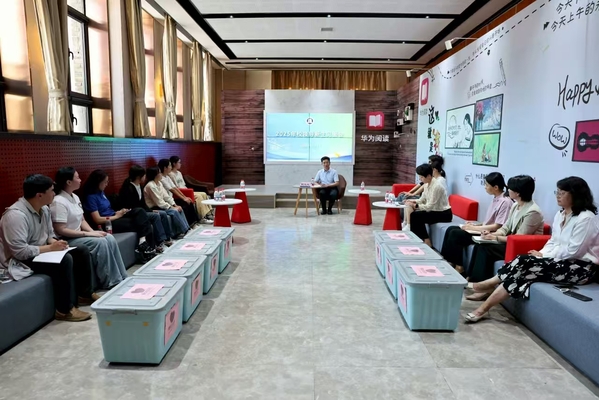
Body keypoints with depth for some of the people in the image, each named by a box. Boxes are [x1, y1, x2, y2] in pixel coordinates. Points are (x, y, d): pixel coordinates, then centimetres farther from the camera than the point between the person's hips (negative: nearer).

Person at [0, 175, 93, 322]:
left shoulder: (44, 209, 1)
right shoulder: (16, 215, -26)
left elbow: (50, 234, 13)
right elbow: (20, 251, -31)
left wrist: (55, 242, -10)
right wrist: (50, 247, -24)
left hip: (40, 253, 9)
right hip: (19, 261, -9)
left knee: (82, 252, 1)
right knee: (65, 260, -30)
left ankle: (84, 294, 13)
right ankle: (64, 309, -19)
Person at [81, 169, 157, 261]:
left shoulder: (101, 192, 14)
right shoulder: (91, 197, -13)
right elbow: (97, 220, -19)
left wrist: (118, 212, -3)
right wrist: (117, 215, -10)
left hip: (113, 218, 8)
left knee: (139, 211, -15)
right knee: (139, 223, -17)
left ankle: (144, 243, -26)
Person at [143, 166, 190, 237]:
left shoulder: (159, 183, 7)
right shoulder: (150, 186, -20)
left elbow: (166, 196, 7)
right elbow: (159, 202, -21)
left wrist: (174, 205, -4)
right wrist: (172, 208, -18)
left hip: (161, 205, 9)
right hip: (154, 208, -9)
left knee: (179, 209, -4)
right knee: (174, 211, -23)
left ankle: (186, 228, -3)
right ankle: (183, 230, -12)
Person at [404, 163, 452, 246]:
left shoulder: (436, 186, -25)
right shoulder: (427, 184, 1)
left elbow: (430, 206, -25)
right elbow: (422, 200, 9)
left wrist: (416, 206, -24)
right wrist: (413, 201, -9)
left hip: (444, 214, -8)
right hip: (434, 210, 8)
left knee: (416, 216, -21)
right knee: (414, 214, -9)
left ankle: (426, 241, -8)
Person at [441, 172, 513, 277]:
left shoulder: (505, 202, -19)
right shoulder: (496, 199, 10)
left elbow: (497, 226, -21)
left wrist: (475, 228, -15)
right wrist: (477, 224, 3)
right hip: (485, 231, 10)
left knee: (455, 234, -17)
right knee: (451, 229, 0)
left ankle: (458, 266, -4)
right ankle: (447, 260, -1)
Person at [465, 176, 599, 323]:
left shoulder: (586, 218, -17)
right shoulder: (560, 214, 11)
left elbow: (572, 251, -20)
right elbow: (553, 242, 13)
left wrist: (543, 255, -14)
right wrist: (541, 253, -6)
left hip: (581, 267, -9)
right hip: (562, 260, 9)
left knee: (526, 267, -23)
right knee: (524, 261, -16)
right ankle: (487, 289, -16)